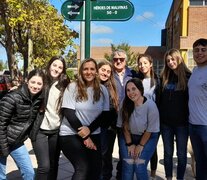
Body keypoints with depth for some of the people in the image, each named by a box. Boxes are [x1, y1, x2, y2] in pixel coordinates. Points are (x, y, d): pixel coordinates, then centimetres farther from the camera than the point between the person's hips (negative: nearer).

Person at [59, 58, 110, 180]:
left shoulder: (103, 90, 3)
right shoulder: (72, 87, -6)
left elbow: (105, 114, 1)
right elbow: (68, 113, -11)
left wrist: (89, 130, -15)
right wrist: (85, 137, -12)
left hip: (94, 134, 4)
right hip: (71, 134, -3)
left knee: (96, 169, 2)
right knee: (83, 167, -16)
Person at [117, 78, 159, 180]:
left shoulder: (151, 106, -22)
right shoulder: (126, 105, -12)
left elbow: (150, 130, -15)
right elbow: (124, 126, -3)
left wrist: (140, 145, -8)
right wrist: (130, 144, -5)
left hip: (148, 138, -2)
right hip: (130, 137, 3)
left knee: (139, 166, -15)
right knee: (128, 165, -11)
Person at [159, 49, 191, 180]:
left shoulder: (188, 76, -3)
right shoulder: (164, 77, 7)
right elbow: (159, 99, 9)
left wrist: (190, 119, -9)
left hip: (182, 122, -3)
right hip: (166, 122, 3)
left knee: (181, 153, 9)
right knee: (168, 152, 12)